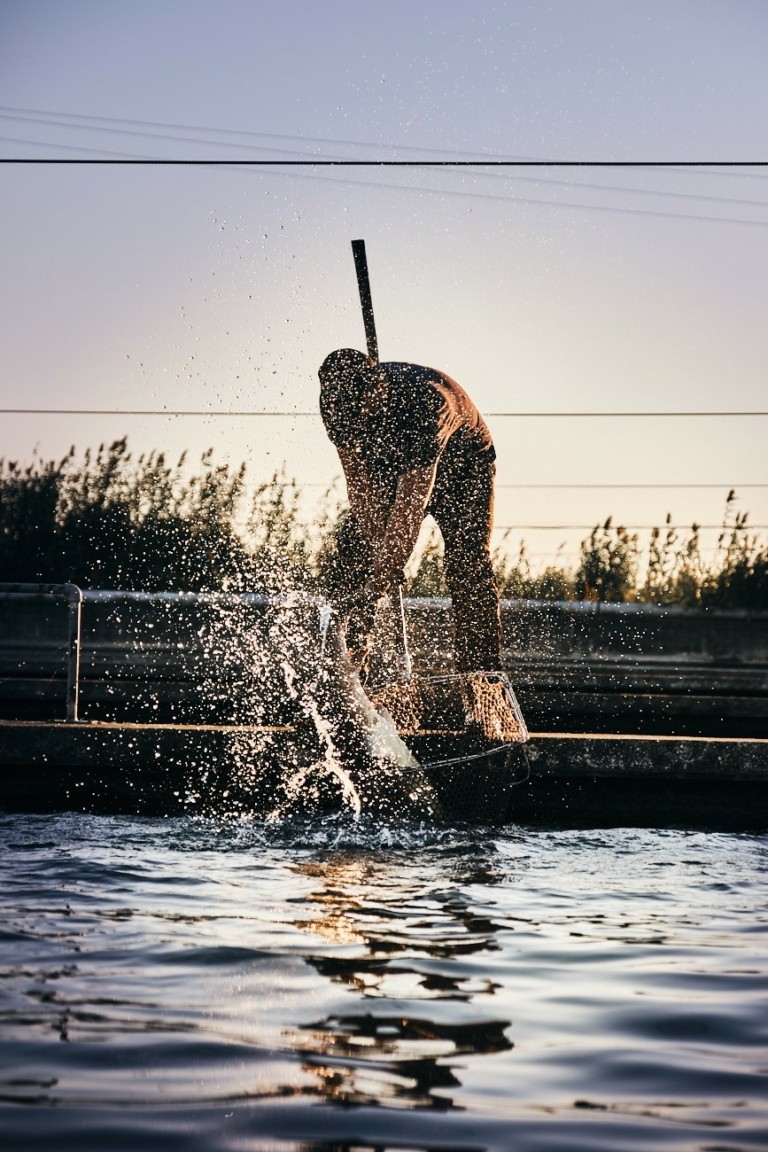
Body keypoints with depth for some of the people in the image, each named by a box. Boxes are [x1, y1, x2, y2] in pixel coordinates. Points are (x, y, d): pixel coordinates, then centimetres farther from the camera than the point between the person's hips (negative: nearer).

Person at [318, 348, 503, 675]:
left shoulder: (426, 401, -43)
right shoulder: (338, 402, -27)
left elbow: (411, 504, -46)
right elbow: (360, 483, -20)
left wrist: (377, 584, -49)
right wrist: (383, 556, -27)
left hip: (463, 467, -4)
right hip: (390, 469, 4)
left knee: (467, 569, -19)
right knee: (350, 557, -9)